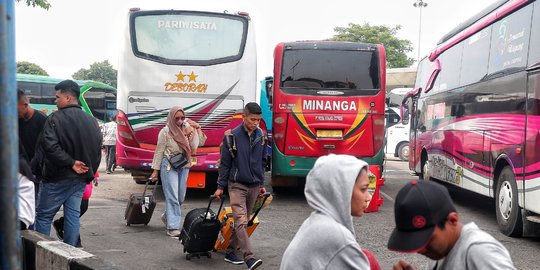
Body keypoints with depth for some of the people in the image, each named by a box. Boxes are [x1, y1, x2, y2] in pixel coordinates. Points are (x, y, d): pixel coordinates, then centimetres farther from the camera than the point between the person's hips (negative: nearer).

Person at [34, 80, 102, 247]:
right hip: (80, 179, 6)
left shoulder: (55, 118, -12)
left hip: (57, 178, -6)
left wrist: (70, 163, -16)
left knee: (44, 216, 5)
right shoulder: (92, 121, 9)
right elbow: (97, 151, 12)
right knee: (73, 216, 10)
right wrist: (90, 173, 16)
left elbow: (50, 146, -23)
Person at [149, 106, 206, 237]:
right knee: (172, 196, -8)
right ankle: (172, 227, -5)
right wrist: (155, 170, -5)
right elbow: (159, 151, -4)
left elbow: (200, 143, 0)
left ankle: (167, 216, 37)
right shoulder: (165, 132, -7)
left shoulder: (187, 128, 4)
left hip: (184, 167, 5)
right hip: (169, 167, -5)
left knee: (181, 197, 12)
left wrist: (196, 128, -8)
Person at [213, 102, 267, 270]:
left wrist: (262, 184, 18)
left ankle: (230, 252, 23)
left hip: (254, 186, 5)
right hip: (237, 185, -5)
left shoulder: (261, 136, 6)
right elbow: (225, 163, -3)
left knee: (244, 221, 10)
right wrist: (220, 187, -2)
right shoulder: (233, 136, -8)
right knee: (240, 221, -15)